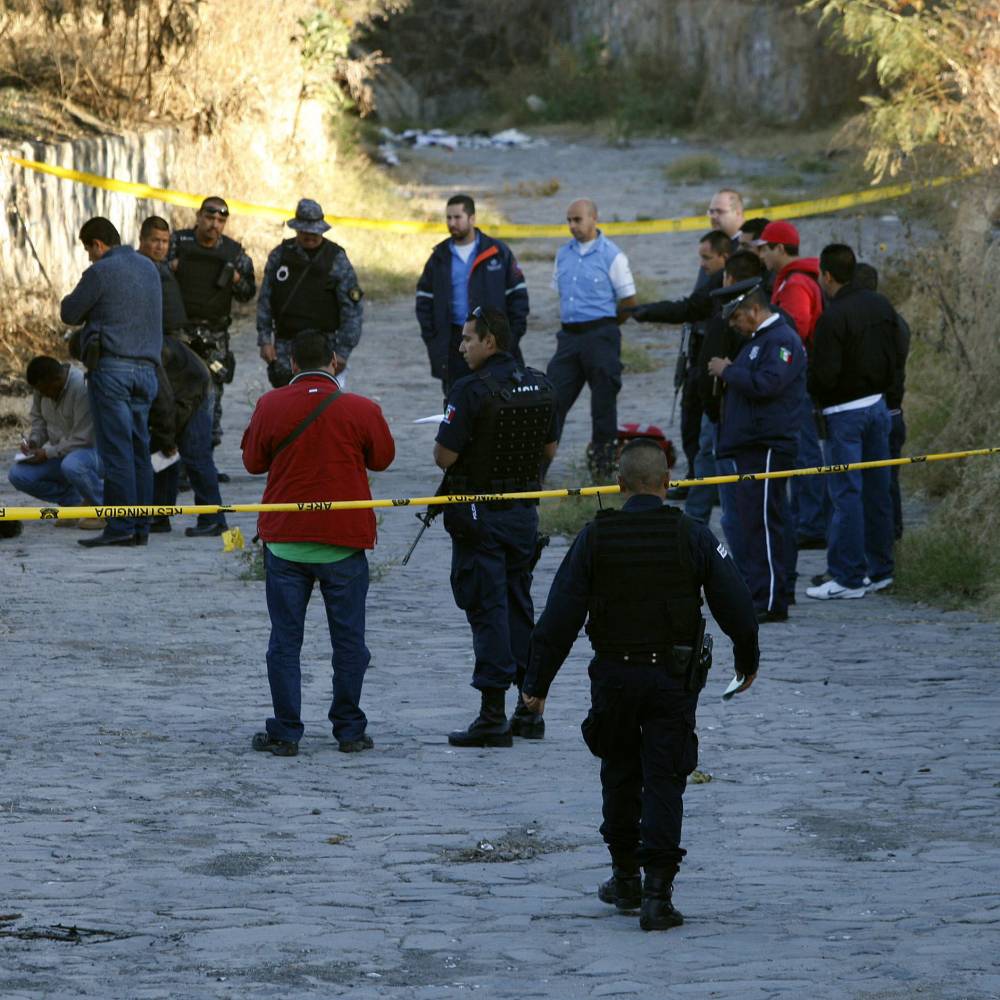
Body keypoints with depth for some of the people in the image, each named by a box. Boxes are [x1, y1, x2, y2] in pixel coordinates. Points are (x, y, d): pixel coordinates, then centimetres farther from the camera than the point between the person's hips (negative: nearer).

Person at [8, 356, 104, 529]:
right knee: (18, 475, -10)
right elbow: (38, 417, 12)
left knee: (71, 465, -41)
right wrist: (34, 440, -7)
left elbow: (83, 439, -27)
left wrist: (48, 453, -23)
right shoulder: (43, 386, -5)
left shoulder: (82, 388, -27)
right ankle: (74, 501, 7)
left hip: (92, 450, -7)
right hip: (61, 453, 7)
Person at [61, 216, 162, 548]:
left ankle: (120, 526, -11)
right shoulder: (148, 268, 15)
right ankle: (141, 528, 7)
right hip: (146, 368, 7)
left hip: (111, 367, -7)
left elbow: (70, 313, -2)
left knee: (115, 449, -8)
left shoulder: (101, 272, -8)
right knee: (138, 449, 8)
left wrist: (73, 299, 19)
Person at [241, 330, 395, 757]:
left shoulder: (270, 406, -6)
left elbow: (253, 461, 6)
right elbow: (382, 458, 8)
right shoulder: (360, 410, -7)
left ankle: (285, 732, 4)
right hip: (344, 539, 0)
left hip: (285, 540, 0)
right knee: (348, 639, 9)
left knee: (285, 640, 6)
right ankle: (349, 730, 11)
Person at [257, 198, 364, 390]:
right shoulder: (280, 255, 5)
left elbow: (352, 310, -6)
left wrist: (343, 351, -12)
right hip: (285, 344, 4)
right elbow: (264, 300, 9)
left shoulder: (336, 260, -5)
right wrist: (264, 339, 1)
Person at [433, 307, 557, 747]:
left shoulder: (470, 391, -18)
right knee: (518, 604, 16)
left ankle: (493, 717, -4)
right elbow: (549, 449, 13)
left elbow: (444, 457, -18)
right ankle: (529, 709, 19)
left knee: (487, 609, -3)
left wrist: (445, 437, 3)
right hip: (525, 511, 6)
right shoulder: (540, 385, 4)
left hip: (480, 513, -6)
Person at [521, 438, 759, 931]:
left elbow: (559, 617, -6)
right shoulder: (693, 537, -5)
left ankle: (625, 877, 27)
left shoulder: (594, 539, -4)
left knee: (620, 776, 18)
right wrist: (747, 660, 16)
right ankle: (657, 892, -8)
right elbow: (736, 607, -2)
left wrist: (537, 682, 1)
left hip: (614, 674, 1)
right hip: (674, 678, -1)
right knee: (663, 781, 1)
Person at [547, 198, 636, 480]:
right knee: (553, 397, 1)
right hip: (569, 335, 5)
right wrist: (570, 321, 14)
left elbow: (629, 302, -3)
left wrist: (602, 326, 5)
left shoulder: (612, 256, -7)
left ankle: (603, 462, 10)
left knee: (603, 401, 1)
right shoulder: (564, 254, 12)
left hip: (600, 336, -5)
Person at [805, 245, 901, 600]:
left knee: (847, 494, -4)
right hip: (878, 405, 8)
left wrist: (814, 396, -2)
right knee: (877, 489, 13)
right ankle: (880, 569, 20)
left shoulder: (833, 317, -20)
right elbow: (898, 355, 11)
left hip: (845, 412, -8)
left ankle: (848, 577, -2)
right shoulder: (880, 305, 5)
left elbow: (824, 374, -21)